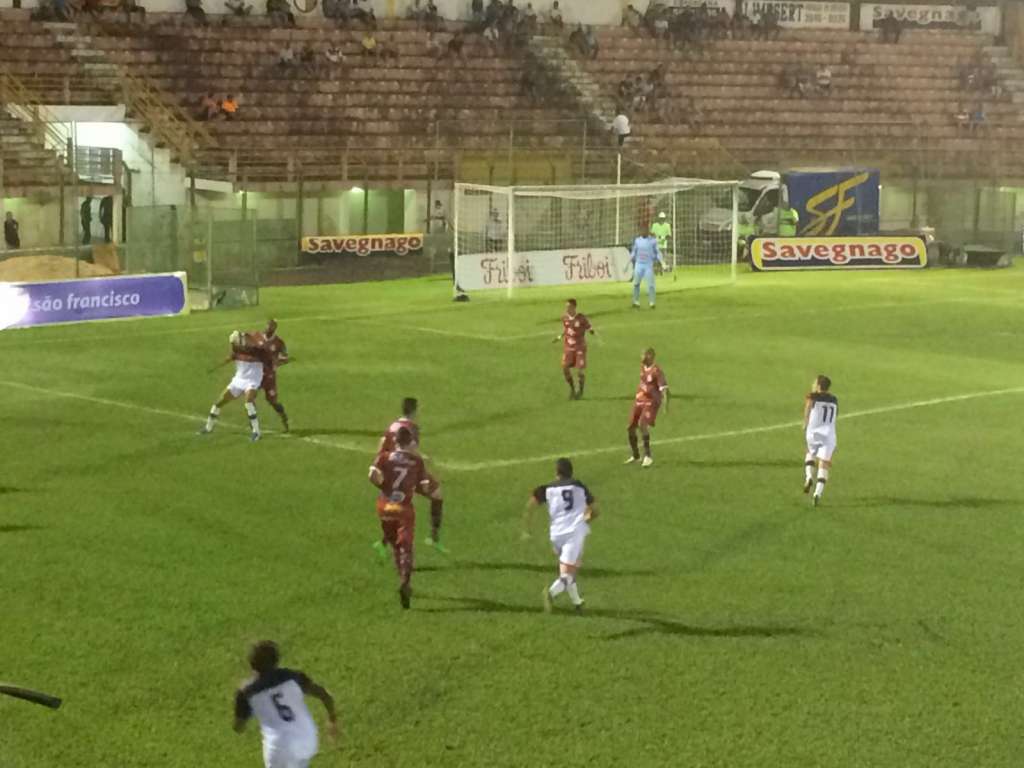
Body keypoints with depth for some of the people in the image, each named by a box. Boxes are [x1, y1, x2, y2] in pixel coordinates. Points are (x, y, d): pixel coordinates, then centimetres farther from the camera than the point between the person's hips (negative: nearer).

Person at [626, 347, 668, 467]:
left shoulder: (657, 371, -18)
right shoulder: (643, 366, 7)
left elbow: (664, 388, -23)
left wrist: (666, 403, -36)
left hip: (651, 402, -8)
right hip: (639, 400, 8)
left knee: (642, 424, -29)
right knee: (631, 428, 9)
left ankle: (648, 456, -21)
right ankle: (635, 455, 31)